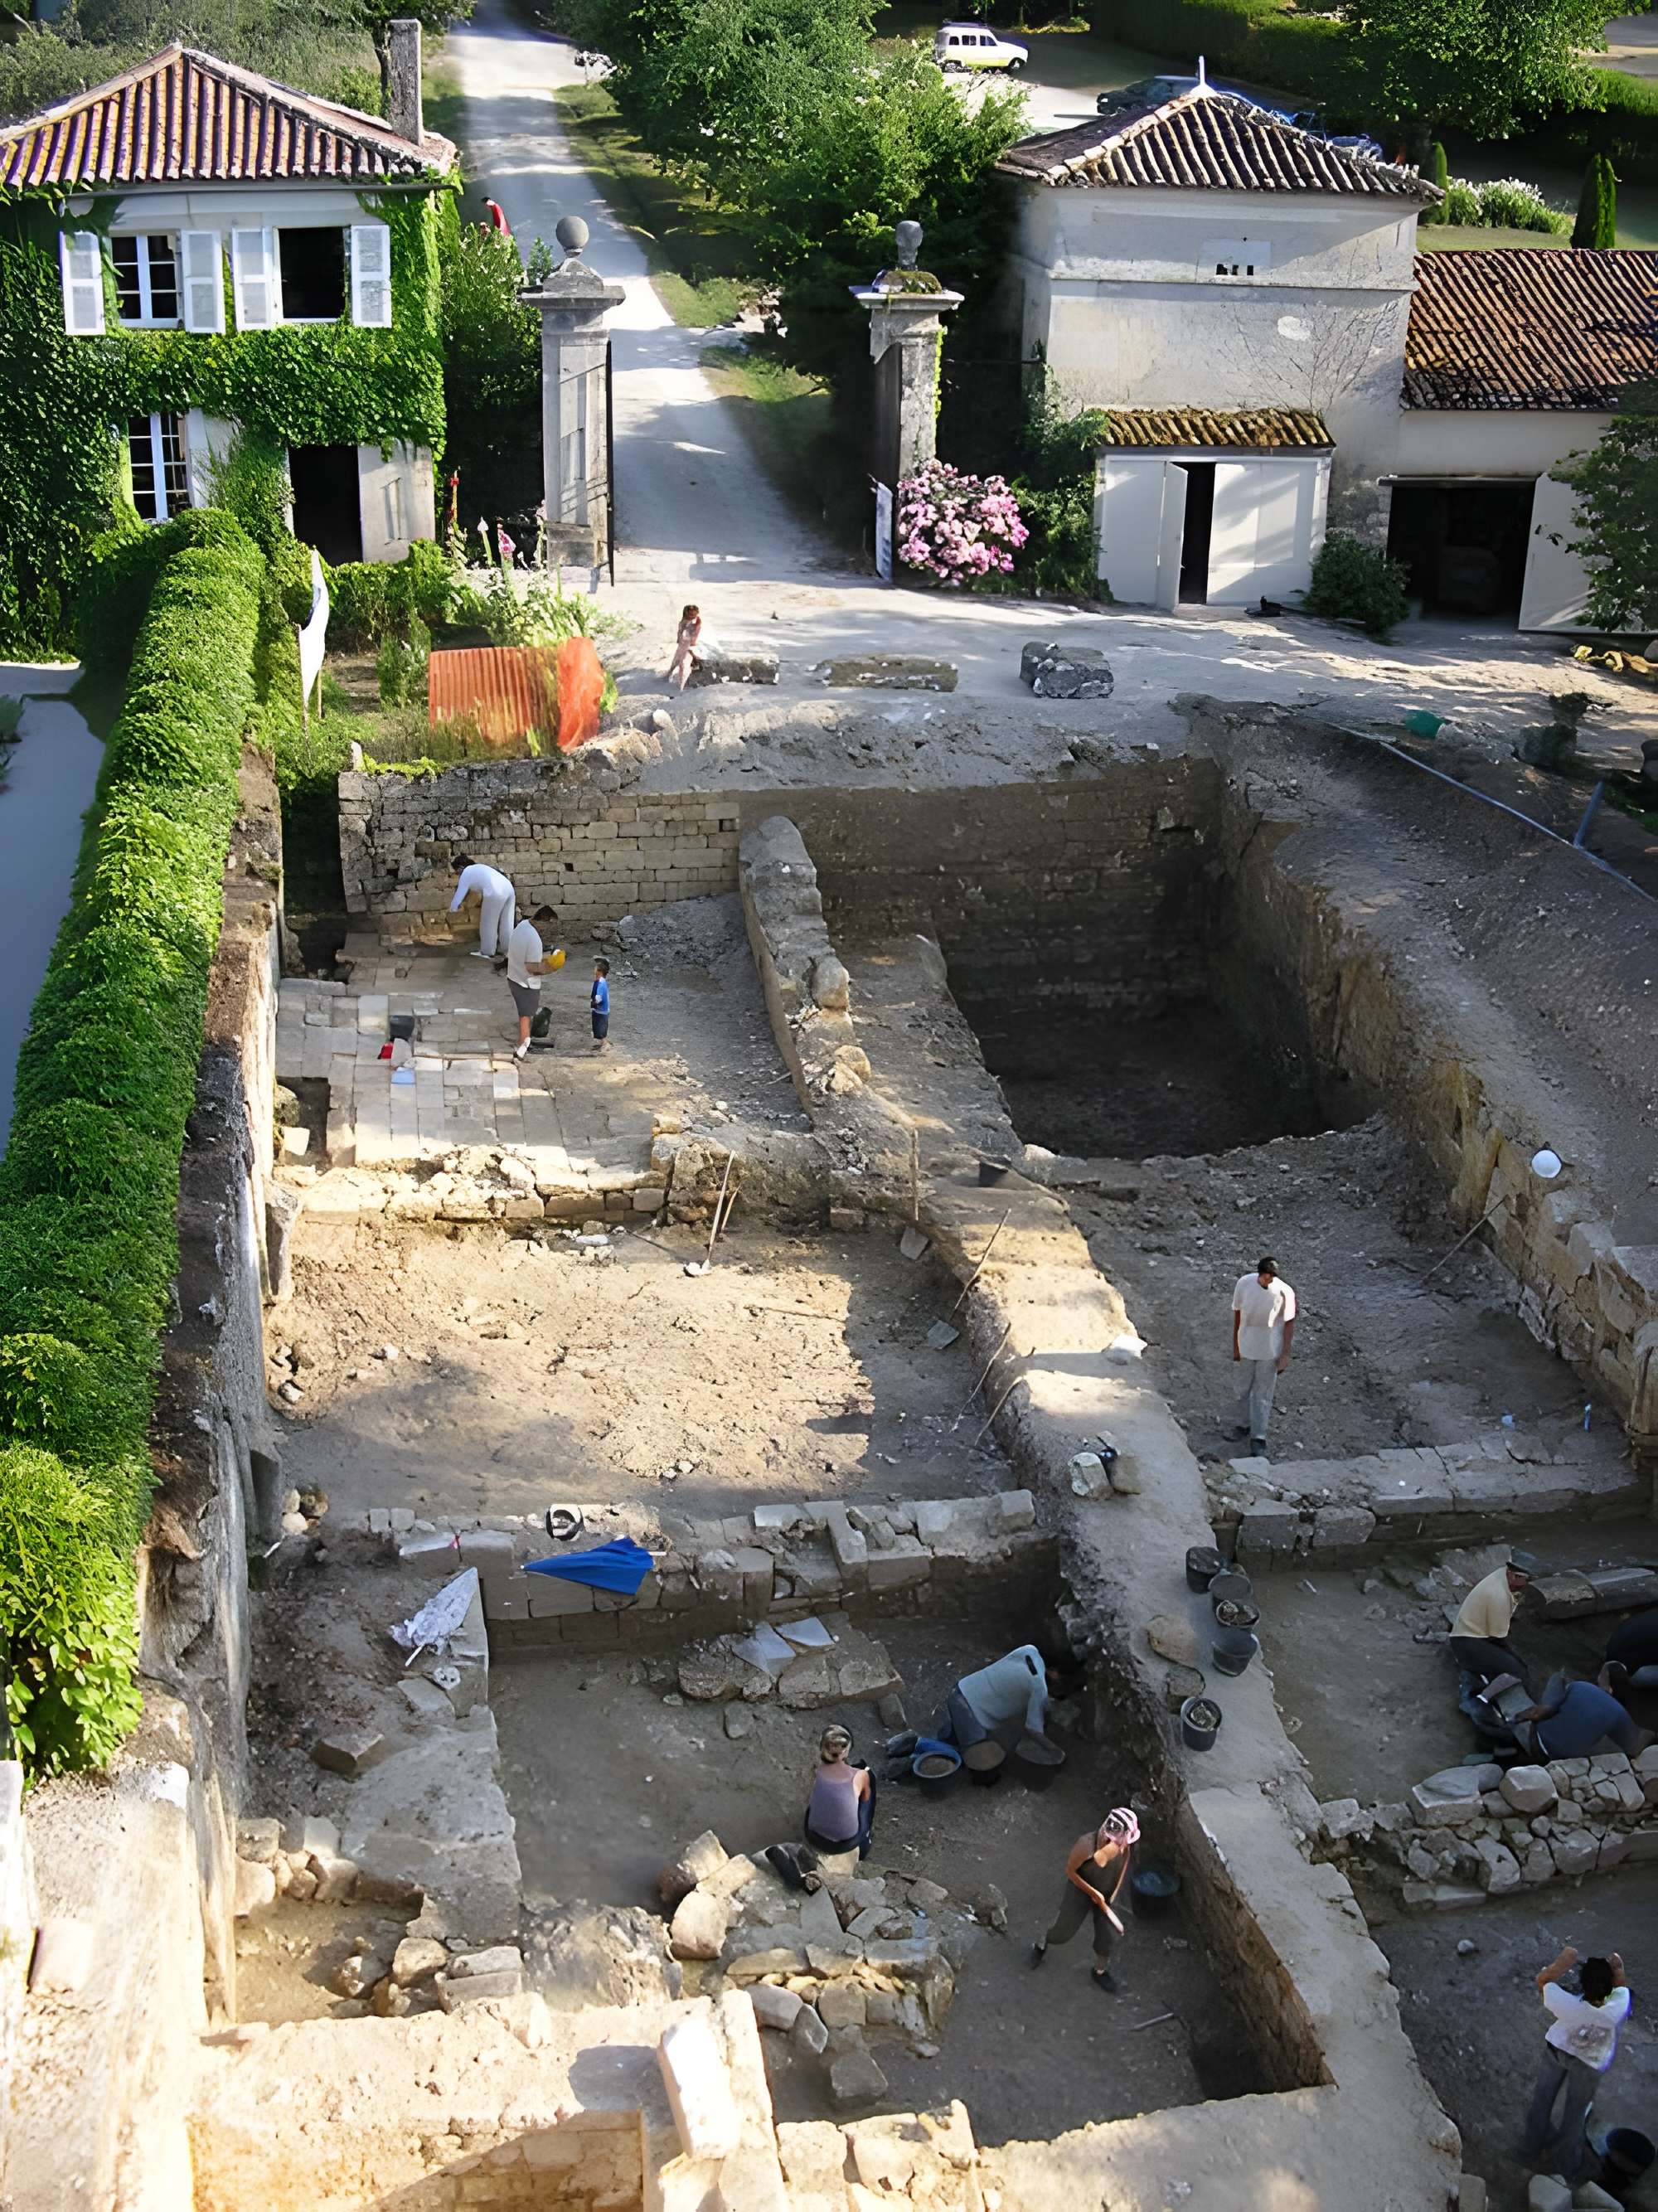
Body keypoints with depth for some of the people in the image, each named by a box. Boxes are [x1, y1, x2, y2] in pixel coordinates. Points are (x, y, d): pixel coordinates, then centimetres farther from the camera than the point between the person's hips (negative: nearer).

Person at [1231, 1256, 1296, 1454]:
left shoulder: (1285, 1292, -22)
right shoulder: (1244, 1284, -16)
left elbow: (1289, 1323, -11)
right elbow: (1237, 1313, -2)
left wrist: (1286, 1355, -9)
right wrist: (1235, 1344, 6)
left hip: (1270, 1350, -3)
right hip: (1247, 1346, 3)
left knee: (1263, 1393, 4)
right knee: (1246, 1388, 19)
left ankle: (1258, 1438, 14)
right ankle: (1246, 1423, 41)